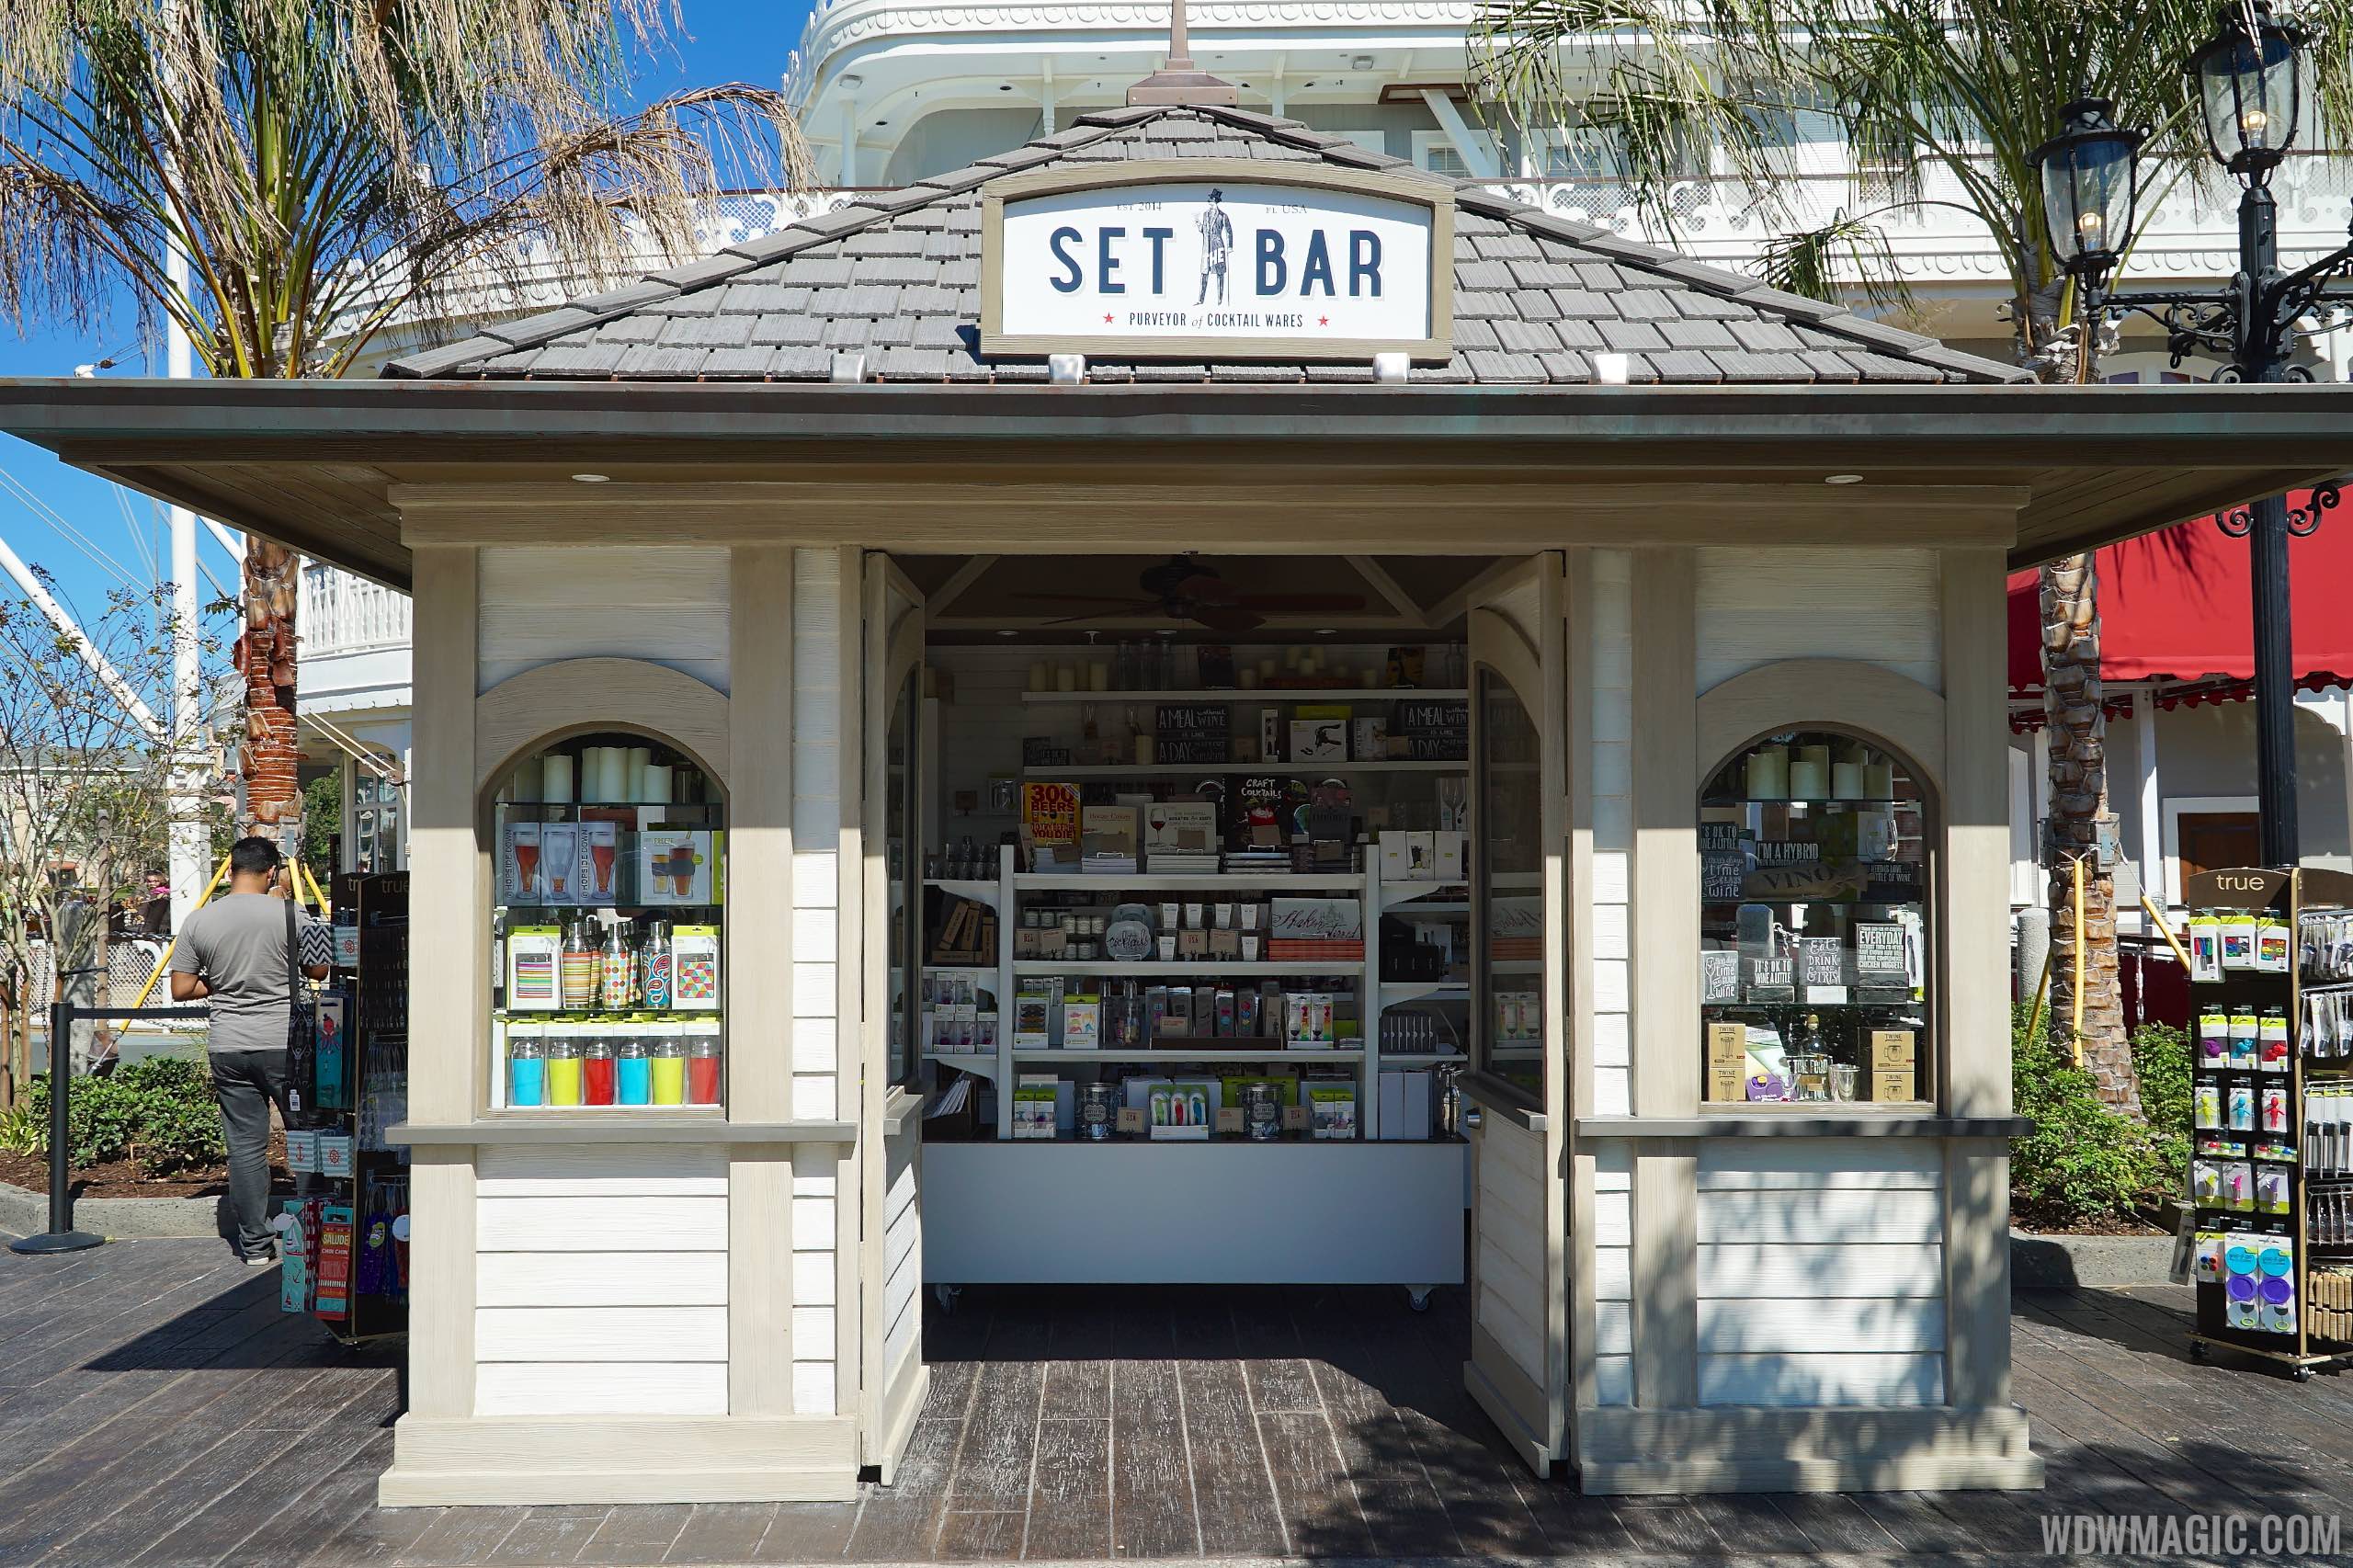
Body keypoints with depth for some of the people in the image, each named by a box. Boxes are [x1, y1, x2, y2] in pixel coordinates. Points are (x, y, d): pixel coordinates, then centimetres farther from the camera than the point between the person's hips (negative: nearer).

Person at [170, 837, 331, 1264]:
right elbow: (319, 970, 5)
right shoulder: (288, 915, -9)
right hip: (285, 1045, -3)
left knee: (245, 1146, 7)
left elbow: (181, 989, 3)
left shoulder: (198, 921, 1)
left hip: (228, 1048, 3)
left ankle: (254, 1244, 12)